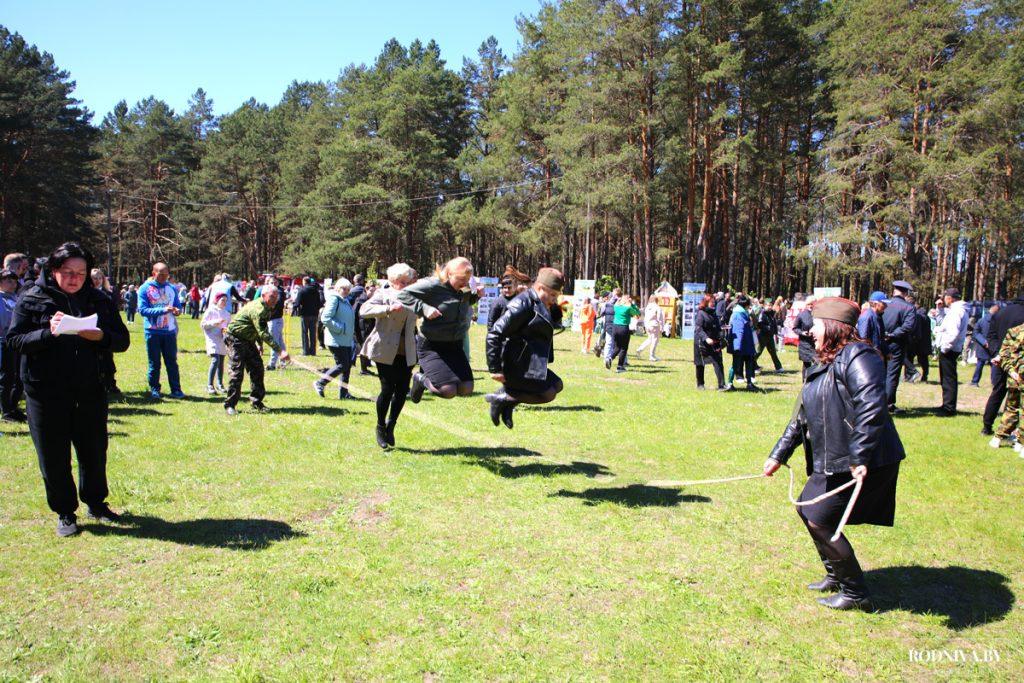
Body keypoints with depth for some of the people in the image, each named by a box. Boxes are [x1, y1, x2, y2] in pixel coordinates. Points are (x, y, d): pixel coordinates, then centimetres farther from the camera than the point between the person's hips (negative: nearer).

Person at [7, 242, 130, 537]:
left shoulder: (99, 301, 4)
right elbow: (15, 339, -6)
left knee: (94, 451, 12)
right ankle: (65, 512, 23)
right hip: (45, 391, -2)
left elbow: (122, 341, 4)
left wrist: (100, 336, -17)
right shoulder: (32, 298, -2)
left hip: (91, 390, 2)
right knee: (54, 457, 6)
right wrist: (48, 333, -23)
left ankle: (95, 502, 33)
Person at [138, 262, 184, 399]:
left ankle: (176, 389, 8)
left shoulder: (172, 288, 7)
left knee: (172, 361, 6)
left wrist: (177, 310, -14)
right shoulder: (145, 288, -4)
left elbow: (178, 305, 11)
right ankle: (154, 389, 17)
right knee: (154, 363, 7)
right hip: (153, 331, -2)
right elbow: (142, 310, -11)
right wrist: (163, 310, -23)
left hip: (170, 331, 2)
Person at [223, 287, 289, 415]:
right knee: (236, 371, -11)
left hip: (248, 340, 10)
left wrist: (259, 344, 12)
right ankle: (229, 405, -5)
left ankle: (256, 402, 12)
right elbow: (264, 333, -34)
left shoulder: (266, 309, 5)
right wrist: (280, 351, -39)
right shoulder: (258, 309, -27)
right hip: (235, 338, -10)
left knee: (257, 368, 5)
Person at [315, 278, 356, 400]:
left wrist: (351, 332, 13)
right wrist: (341, 329, -20)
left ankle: (343, 392, 16)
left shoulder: (345, 300, 16)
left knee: (348, 365, 8)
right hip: (336, 340, -9)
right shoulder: (334, 299, -12)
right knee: (342, 365, -9)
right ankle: (320, 383, 5)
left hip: (346, 340, 9)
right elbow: (325, 318, -21)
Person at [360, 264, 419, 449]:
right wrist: (389, 309, -27)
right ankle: (380, 427, 18)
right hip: (386, 351, -5)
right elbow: (364, 310, -17)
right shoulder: (383, 295, -2)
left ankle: (391, 425, 25)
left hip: (406, 353, 5)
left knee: (402, 391, 2)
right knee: (388, 389, -6)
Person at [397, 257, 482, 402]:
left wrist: (476, 295, 3)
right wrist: (424, 308, -27)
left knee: (466, 389, -1)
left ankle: (430, 373, 24)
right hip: (431, 346, -7)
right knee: (448, 391, -18)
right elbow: (403, 295, -15)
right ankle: (422, 379, 14)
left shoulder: (464, 289, 2)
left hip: (454, 345, 7)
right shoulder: (433, 285, -17)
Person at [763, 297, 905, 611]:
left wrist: (860, 458, -32)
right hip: (832, 464, 10)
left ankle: (856, 594, 13)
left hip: (862, 464, -10)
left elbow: (871, 408, -30)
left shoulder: (856, 356, -18)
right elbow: (801, 416, 19)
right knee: (806, 509, 17)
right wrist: (779, 455, 21)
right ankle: (836, 576, 35)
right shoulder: (823, 366, 14)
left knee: (819, 520, -4)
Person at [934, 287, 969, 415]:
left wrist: (945, 347, -19)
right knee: (946, 379, 17)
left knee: (949, 379, -5)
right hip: (948, 350, 10)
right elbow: (942, 322, 29)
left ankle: (949, 408, 0)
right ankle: (947, 405, 27)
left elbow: (953, 332, -26)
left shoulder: (956, 311, -17)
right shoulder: (956, 310, 15)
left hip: (949, 350, -10)